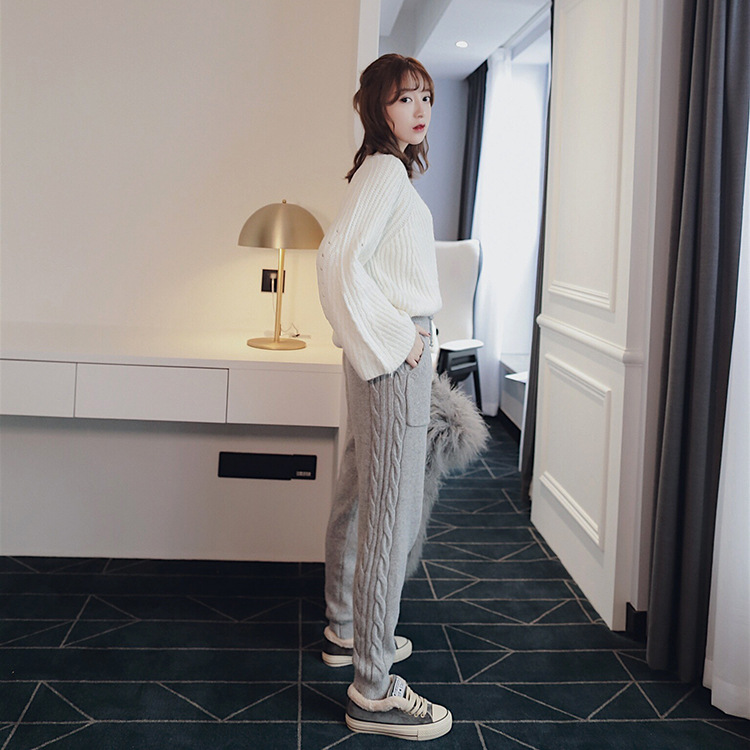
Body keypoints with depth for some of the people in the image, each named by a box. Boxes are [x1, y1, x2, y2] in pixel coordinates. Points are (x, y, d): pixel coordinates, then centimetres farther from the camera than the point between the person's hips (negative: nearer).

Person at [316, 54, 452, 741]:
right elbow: (339, 257, -23)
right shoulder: (386, 170, -12)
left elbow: (359, 261, 21)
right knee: (392, 515, -9)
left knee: (360, 498, 17)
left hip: (388, 353, 10)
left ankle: (347, 631, 32)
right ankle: (374, 693, -2)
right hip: (394, 358, -10)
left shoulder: (387, 170, 18)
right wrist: (394, 340, -18)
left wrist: (398, 337, 15)